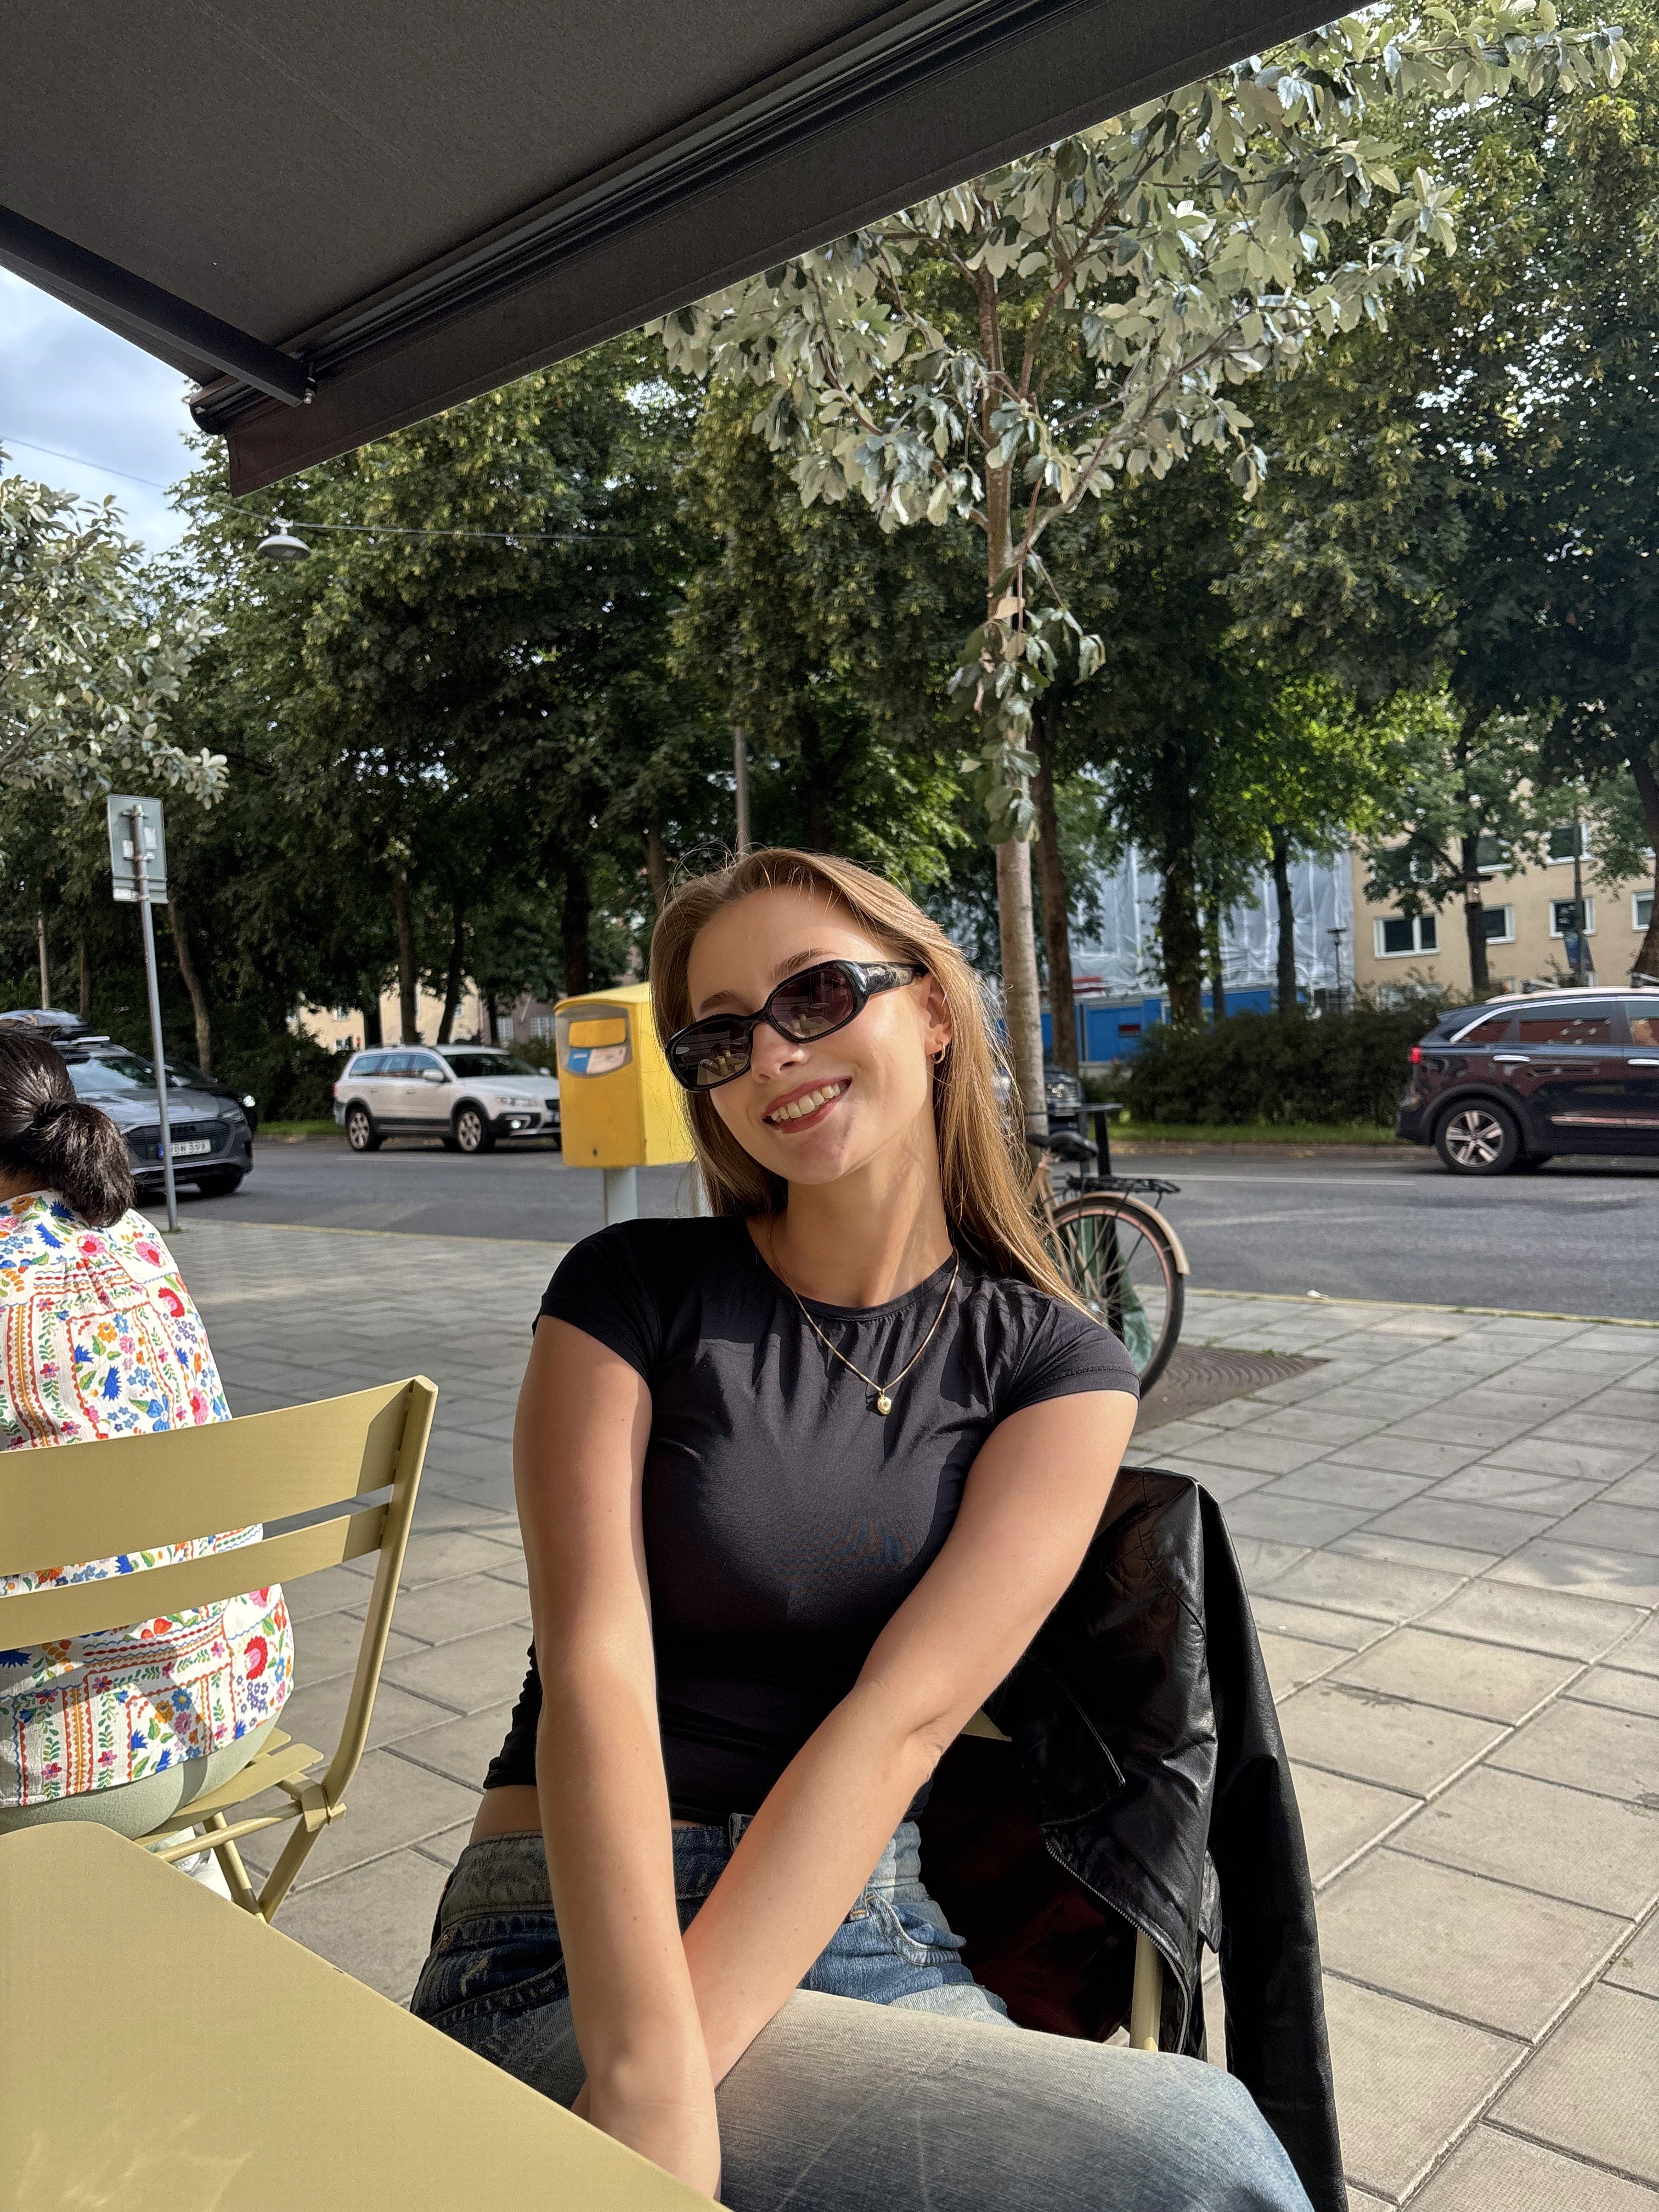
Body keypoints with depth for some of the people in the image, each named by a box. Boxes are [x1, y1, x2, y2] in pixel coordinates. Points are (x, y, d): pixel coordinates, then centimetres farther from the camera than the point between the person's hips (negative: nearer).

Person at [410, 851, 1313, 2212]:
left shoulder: (1059, 1369, 0)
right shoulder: (633, 1293, -2)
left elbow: (901, 1717, -12)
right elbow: (595, 1674, -12)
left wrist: (691, 2052, -20)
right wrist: (652, 2075, -24)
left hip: (866, 1935, 3)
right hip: (577, 1953, -3)